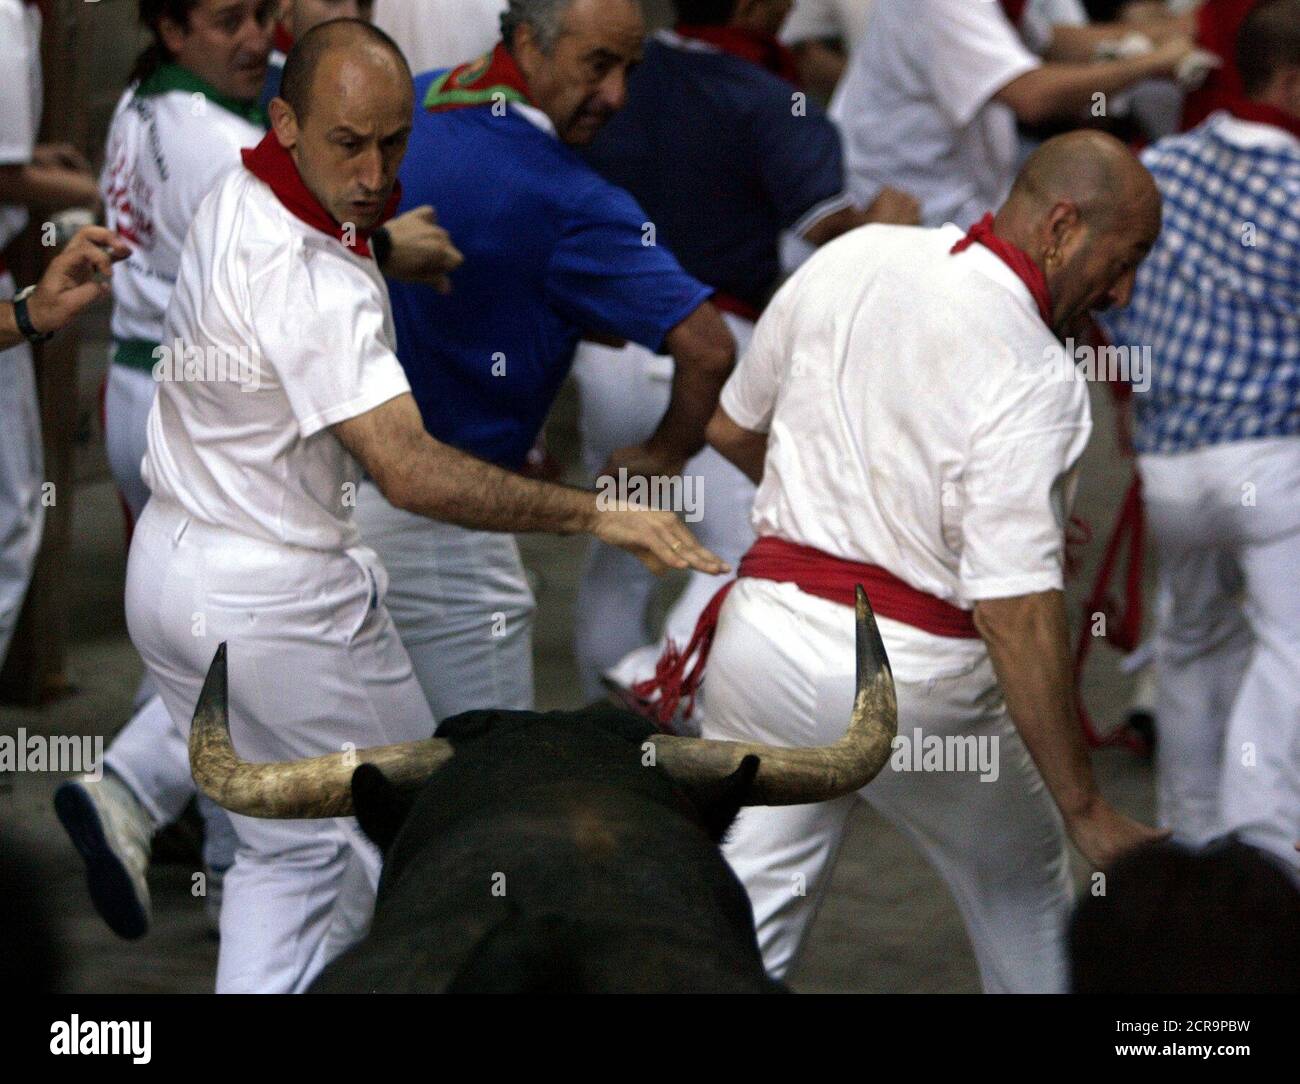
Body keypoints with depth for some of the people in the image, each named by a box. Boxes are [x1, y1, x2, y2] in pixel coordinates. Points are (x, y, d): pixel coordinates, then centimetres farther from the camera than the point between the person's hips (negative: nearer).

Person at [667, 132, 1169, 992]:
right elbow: (1016, 607, -23)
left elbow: (732, 427, 17)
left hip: (768, 623, 5)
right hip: (913, 676, -5)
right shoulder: (1031, 374, -17)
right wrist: (1088, 812, -19)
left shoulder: (851, 259, 3)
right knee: (1022, 895, 21)